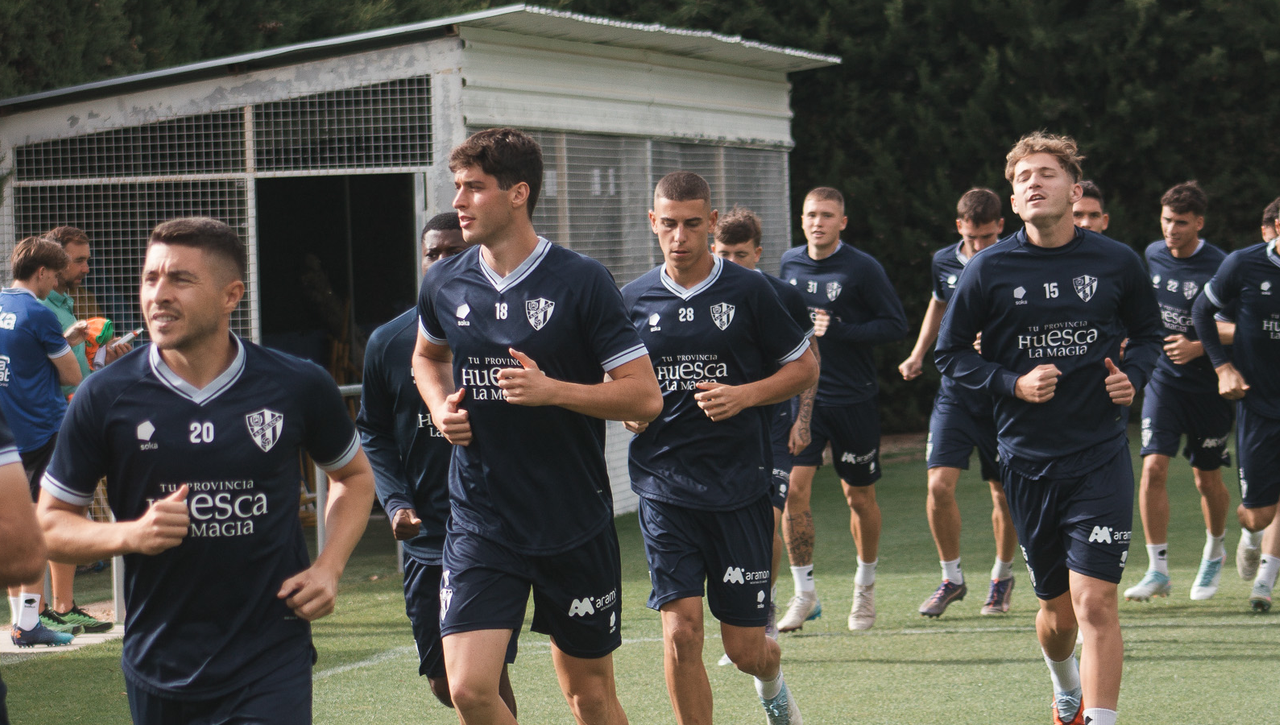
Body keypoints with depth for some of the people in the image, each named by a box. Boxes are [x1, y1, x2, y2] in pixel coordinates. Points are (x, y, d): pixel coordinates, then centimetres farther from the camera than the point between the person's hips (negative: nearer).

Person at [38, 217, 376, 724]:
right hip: (158, 673, 1)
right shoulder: (105, 397, -4)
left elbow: (354, 476, 17)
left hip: (271, 666, -1)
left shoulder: (298, 386, -2)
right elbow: (48, 524, 2)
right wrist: (129, 534, -16)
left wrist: (328, 568, 2)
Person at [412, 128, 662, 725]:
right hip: (479, 519, 2)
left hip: (575, 524, -2)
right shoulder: (444, 284, 3)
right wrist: (442, 407, 5)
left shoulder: (581, 282, -9)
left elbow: (645, 396, -10)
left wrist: (552, 390, -22)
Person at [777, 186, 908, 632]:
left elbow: (896, 324, -9)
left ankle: (865, 588, 29)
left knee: (859, 496, 8)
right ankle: (804, 593, -2)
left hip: (854, 399, -3)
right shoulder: (789, 263, 7)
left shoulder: (862, 268, -8)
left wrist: (838, 331, -18)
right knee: (793, 487, -12)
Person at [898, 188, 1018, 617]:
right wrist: (918, 355, 17)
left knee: (1004, 493, 5)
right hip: (955, 391, 3)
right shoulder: (944, 262, 3)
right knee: (939, 484, -9)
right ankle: (951, 578, 8)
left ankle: (1002, 577, 27)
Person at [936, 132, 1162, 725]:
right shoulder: (989, 269, -3)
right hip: (1027, 458, 1)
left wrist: (1132, 375, -3)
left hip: (1101, 454, -1)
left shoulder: (1117, 262, 1)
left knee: (1095, 603, -14)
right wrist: (1013, 383, -10)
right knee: (1058, 609, 13)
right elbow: (951, 353, 5)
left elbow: (1148, 332, 17)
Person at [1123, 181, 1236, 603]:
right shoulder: (1152, 256, 3)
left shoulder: (1219, 267, -13)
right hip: (1162, 376, 3)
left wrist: (1198, 348, -21)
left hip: (1208, 385, -3)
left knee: (1206, 477, 8)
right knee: (1153, 467, -12)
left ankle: (1215, 552, 36)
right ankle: (1157, 571, -7)